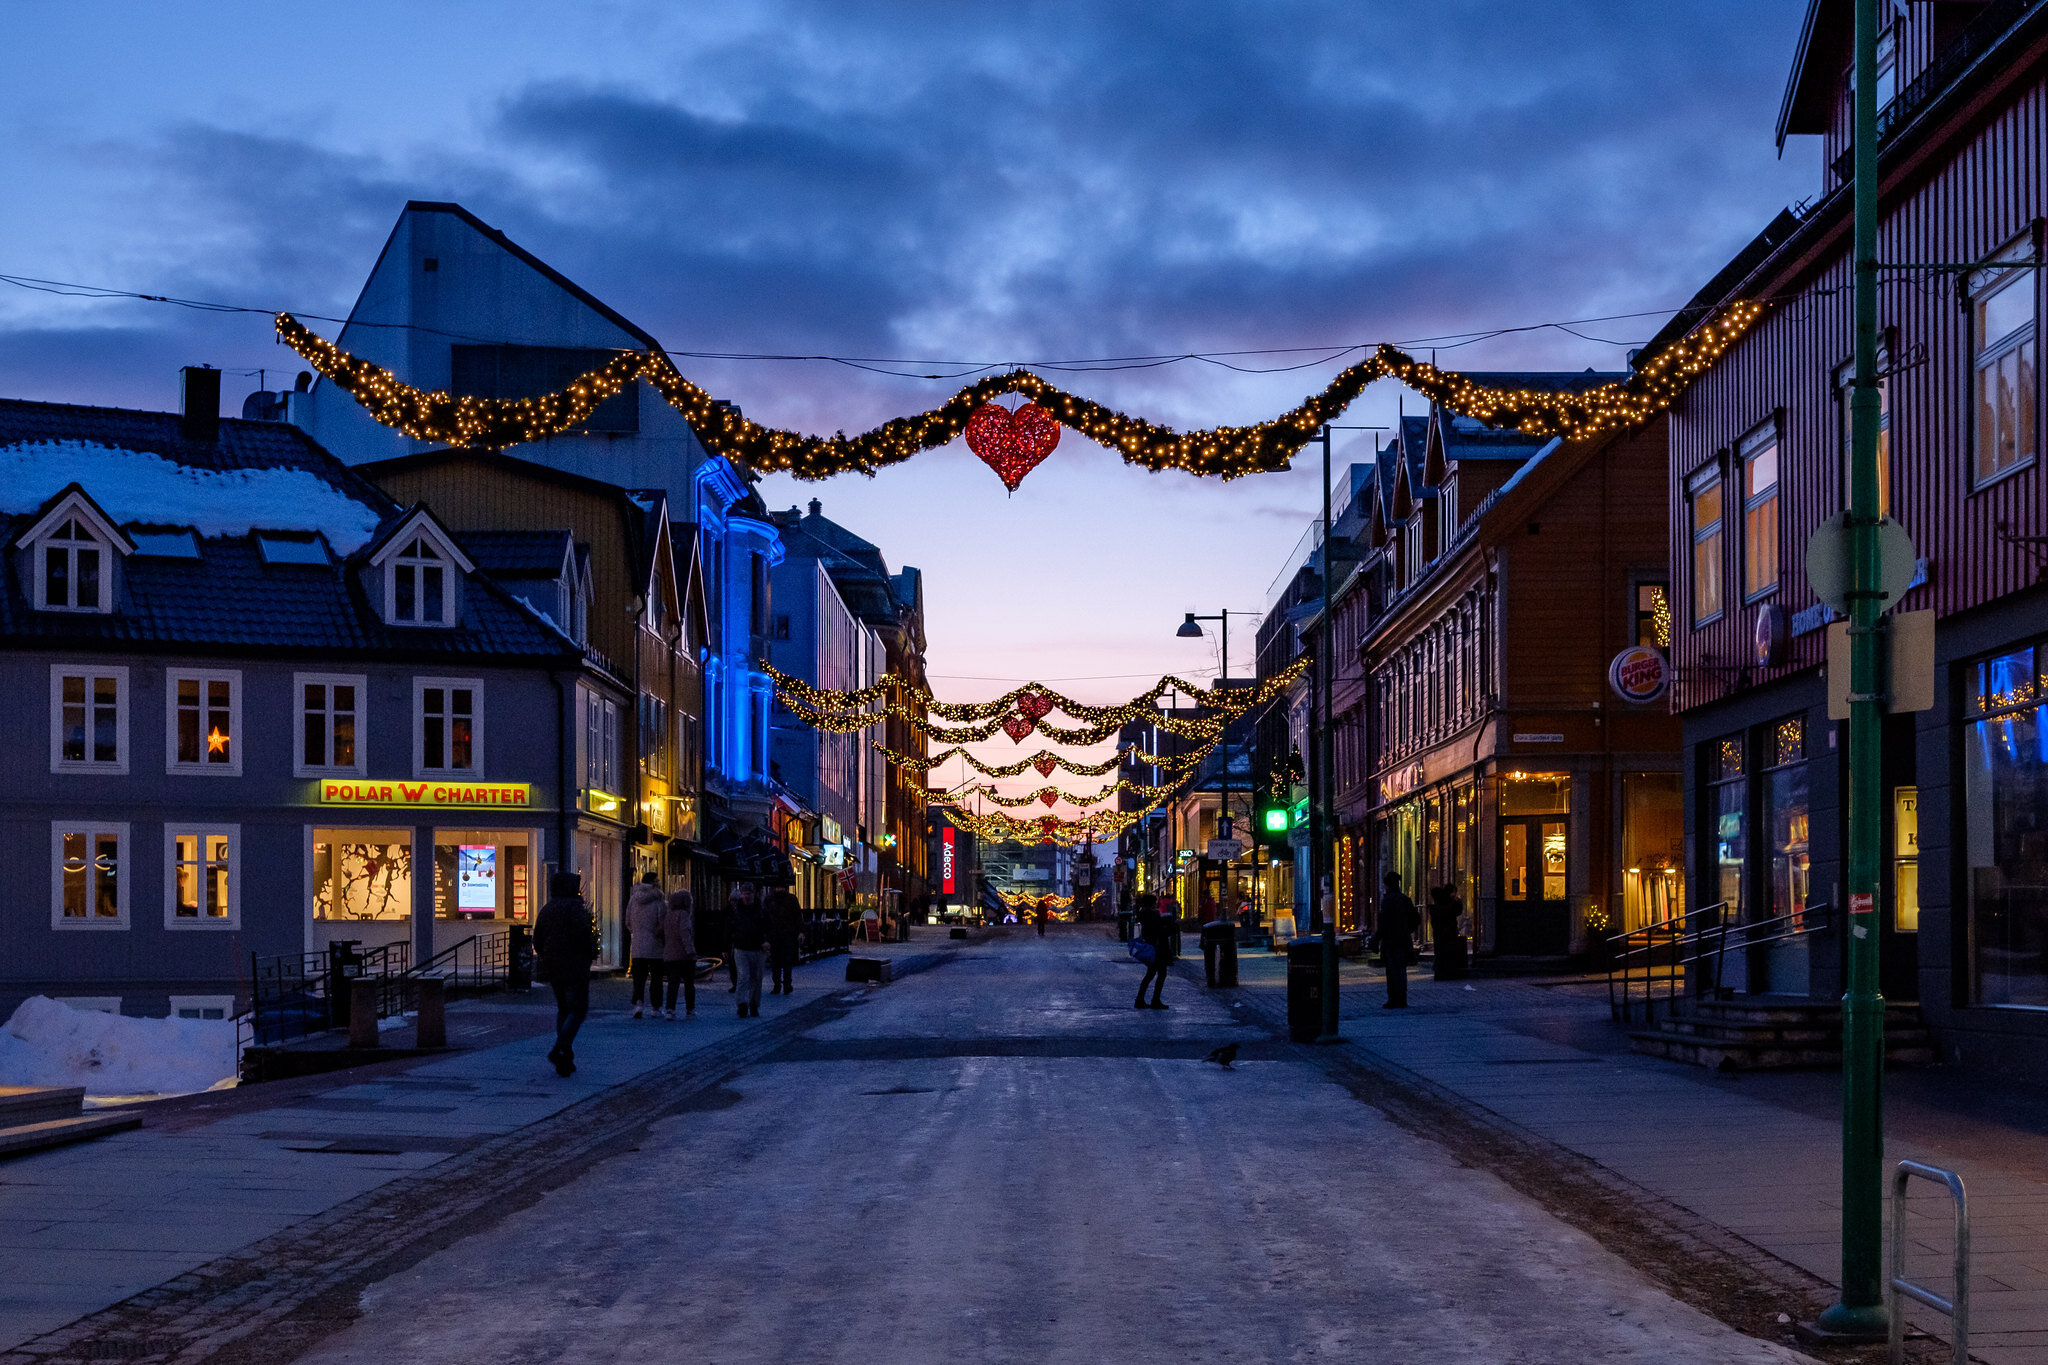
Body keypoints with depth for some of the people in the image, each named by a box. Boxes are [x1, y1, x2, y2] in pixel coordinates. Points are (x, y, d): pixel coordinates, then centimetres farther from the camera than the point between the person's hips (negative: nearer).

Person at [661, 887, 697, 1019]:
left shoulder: (667, 917, 14)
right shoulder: (683, 914, -8)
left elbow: (663, 937, 17)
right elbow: (685, 931, -22)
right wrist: (690, 949, -28)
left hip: (670, 956, 5)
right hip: (685, 956, -5)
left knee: (673, 983, -3)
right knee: (689, 983, 10)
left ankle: (670, 1009, -19)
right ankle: (690, 1010, 17)